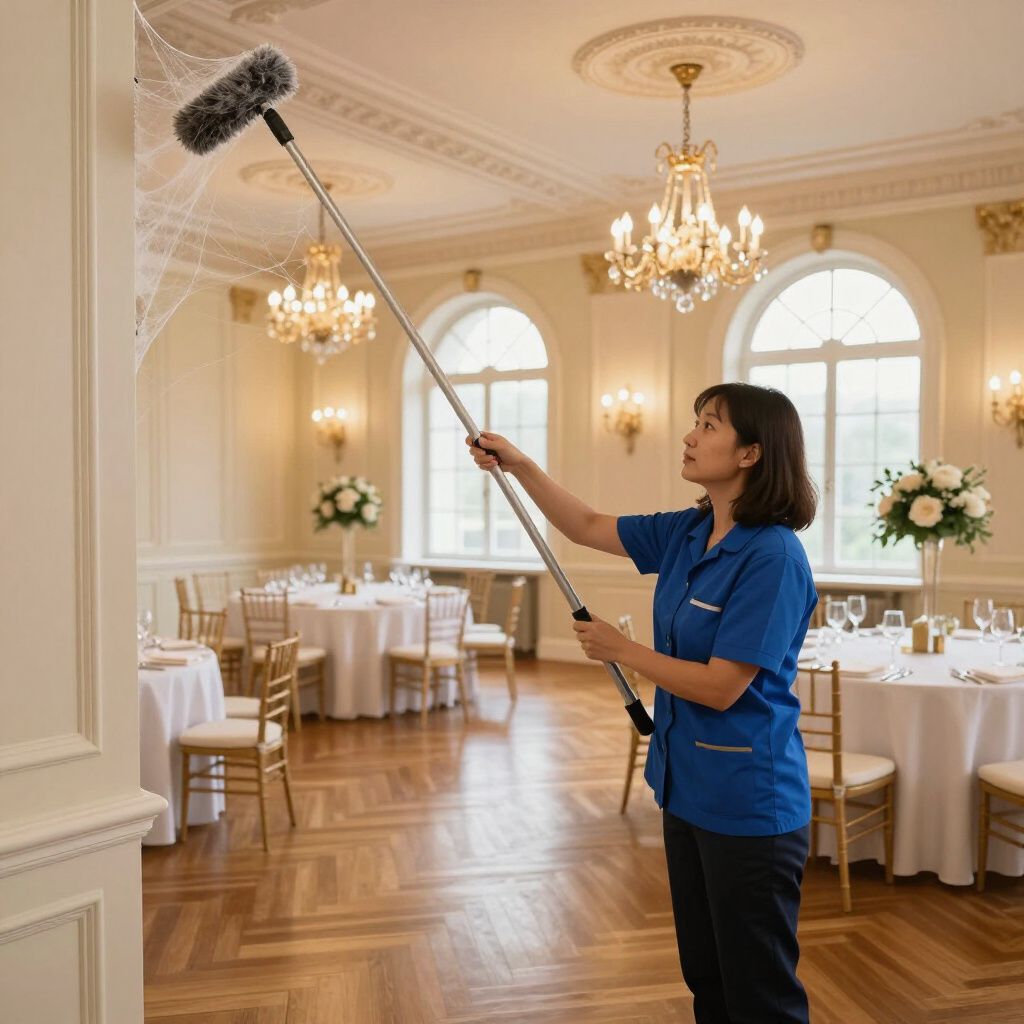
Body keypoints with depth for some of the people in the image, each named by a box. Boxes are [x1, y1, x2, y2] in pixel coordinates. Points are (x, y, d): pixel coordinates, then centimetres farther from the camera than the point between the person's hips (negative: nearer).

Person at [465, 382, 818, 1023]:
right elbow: (587, 527, 14)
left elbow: (720, 687, -23)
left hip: (748, 803, -8)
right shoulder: (687, 533, 3)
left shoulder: (772, 557, -22)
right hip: (687, 786, 8)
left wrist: (620, 649, -11)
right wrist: (519, 464, 5)